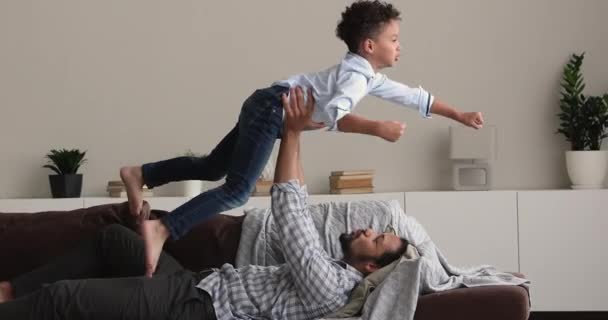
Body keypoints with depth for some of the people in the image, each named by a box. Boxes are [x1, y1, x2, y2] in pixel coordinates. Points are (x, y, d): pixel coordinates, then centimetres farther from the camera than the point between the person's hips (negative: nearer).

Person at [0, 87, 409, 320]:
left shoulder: (329, 286, -23)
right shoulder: (332, 268, 8)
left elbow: (289, 216, -26)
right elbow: (301, 212, 14)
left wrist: (292, 133, -24)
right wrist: (294, 134, 7)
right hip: (201, 284, 11)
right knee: (113, 237, 20)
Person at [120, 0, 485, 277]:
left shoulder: (371, 77, 17)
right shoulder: (357, 74, -14)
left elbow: (415, 96, 25)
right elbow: (333, 114, -30)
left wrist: (459, 115, 26)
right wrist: (377, 127, -35)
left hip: (268, 109, 10)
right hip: (272, 108, -10)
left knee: (212, 168, 15)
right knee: (238, 189, -18)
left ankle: (140, 174, 17)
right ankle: (161, 230, -26)